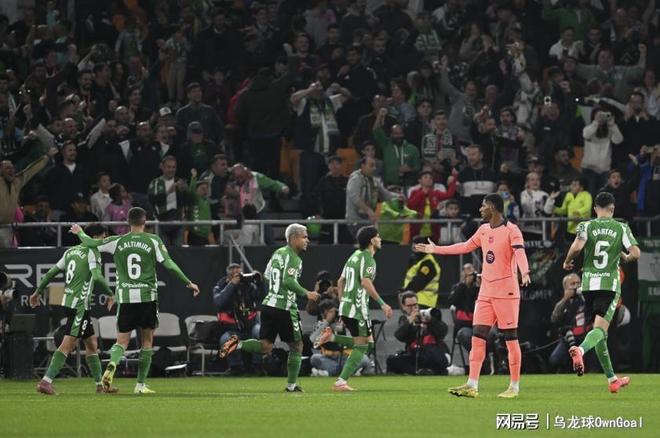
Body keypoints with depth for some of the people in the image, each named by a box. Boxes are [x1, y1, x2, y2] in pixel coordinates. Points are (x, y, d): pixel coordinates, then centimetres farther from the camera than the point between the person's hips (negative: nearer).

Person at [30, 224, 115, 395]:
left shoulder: (71, 251, 14)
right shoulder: (92, 252, -8)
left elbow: (51, 272, 15)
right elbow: (97, 277, -21)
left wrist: (38, 292, 23)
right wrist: (110, 294, -7)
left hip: (68, 301, 9)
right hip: (80, 304, -9)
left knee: (91, 342, 17)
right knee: (67, 345, -13)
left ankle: (100, 384, 22)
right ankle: (46, 380, -22)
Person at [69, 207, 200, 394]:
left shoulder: (118, 242, 3)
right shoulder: (153, 241, -1)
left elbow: (90, 243, 9)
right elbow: (169, 264, -6)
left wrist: (79, 232, 30)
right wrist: (188, 282, 1)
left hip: (125, 297, 1)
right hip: (148, 296, -1)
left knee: (122, 341, 6)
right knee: (147, 341, 10)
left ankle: (112, 363, -27)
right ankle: (140, 384, 7)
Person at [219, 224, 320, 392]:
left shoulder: (277, 253, 15)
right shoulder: (294, 258, -11)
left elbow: (267, 276, 21)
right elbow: (288, 280, -23)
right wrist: (306, 294, -14)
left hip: (268, 304, 8)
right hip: (284, 307, -8)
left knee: (265, 347, 8)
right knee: (296, 346, 8)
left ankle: (237, 345, -14)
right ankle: (292, 385, 12)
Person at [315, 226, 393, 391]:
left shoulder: (355, 256, 16)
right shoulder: (367, 258, -12)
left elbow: (340, 282, 21)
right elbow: (366, 282, -25)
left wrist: (342, 302, 26)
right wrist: (382, 304, -24)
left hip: (345, 306, 9)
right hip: (358, 308, -9)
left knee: (365, 341, 18)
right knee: (362, 346, -3)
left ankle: (331, 337, 6)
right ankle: (341, 382, -8)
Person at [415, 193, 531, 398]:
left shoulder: (511, 230, -10)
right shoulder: (484, 230, 14)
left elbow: (520, 252, -25)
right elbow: (466, 246, 27)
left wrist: (524, 273, -43)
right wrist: (436, 249, 31)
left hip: (506, 291, -8)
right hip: (486, 292, 8)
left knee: (510, 337, -3)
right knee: (477, 336, 1)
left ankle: (514, 387, 2)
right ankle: (472, 385, 0)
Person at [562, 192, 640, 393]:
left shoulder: (586, 226, 1)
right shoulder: (622, 229, 2)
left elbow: (576, 247, -16)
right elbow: (635, 254, -8)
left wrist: (567, 262, 3)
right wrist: (625, 258, 15)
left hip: (589, 283, 2)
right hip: (610, 284, -2)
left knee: (600, 330, 14)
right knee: (600, 329, -11)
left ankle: (612, 379, 20)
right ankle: (580, 349, -45)